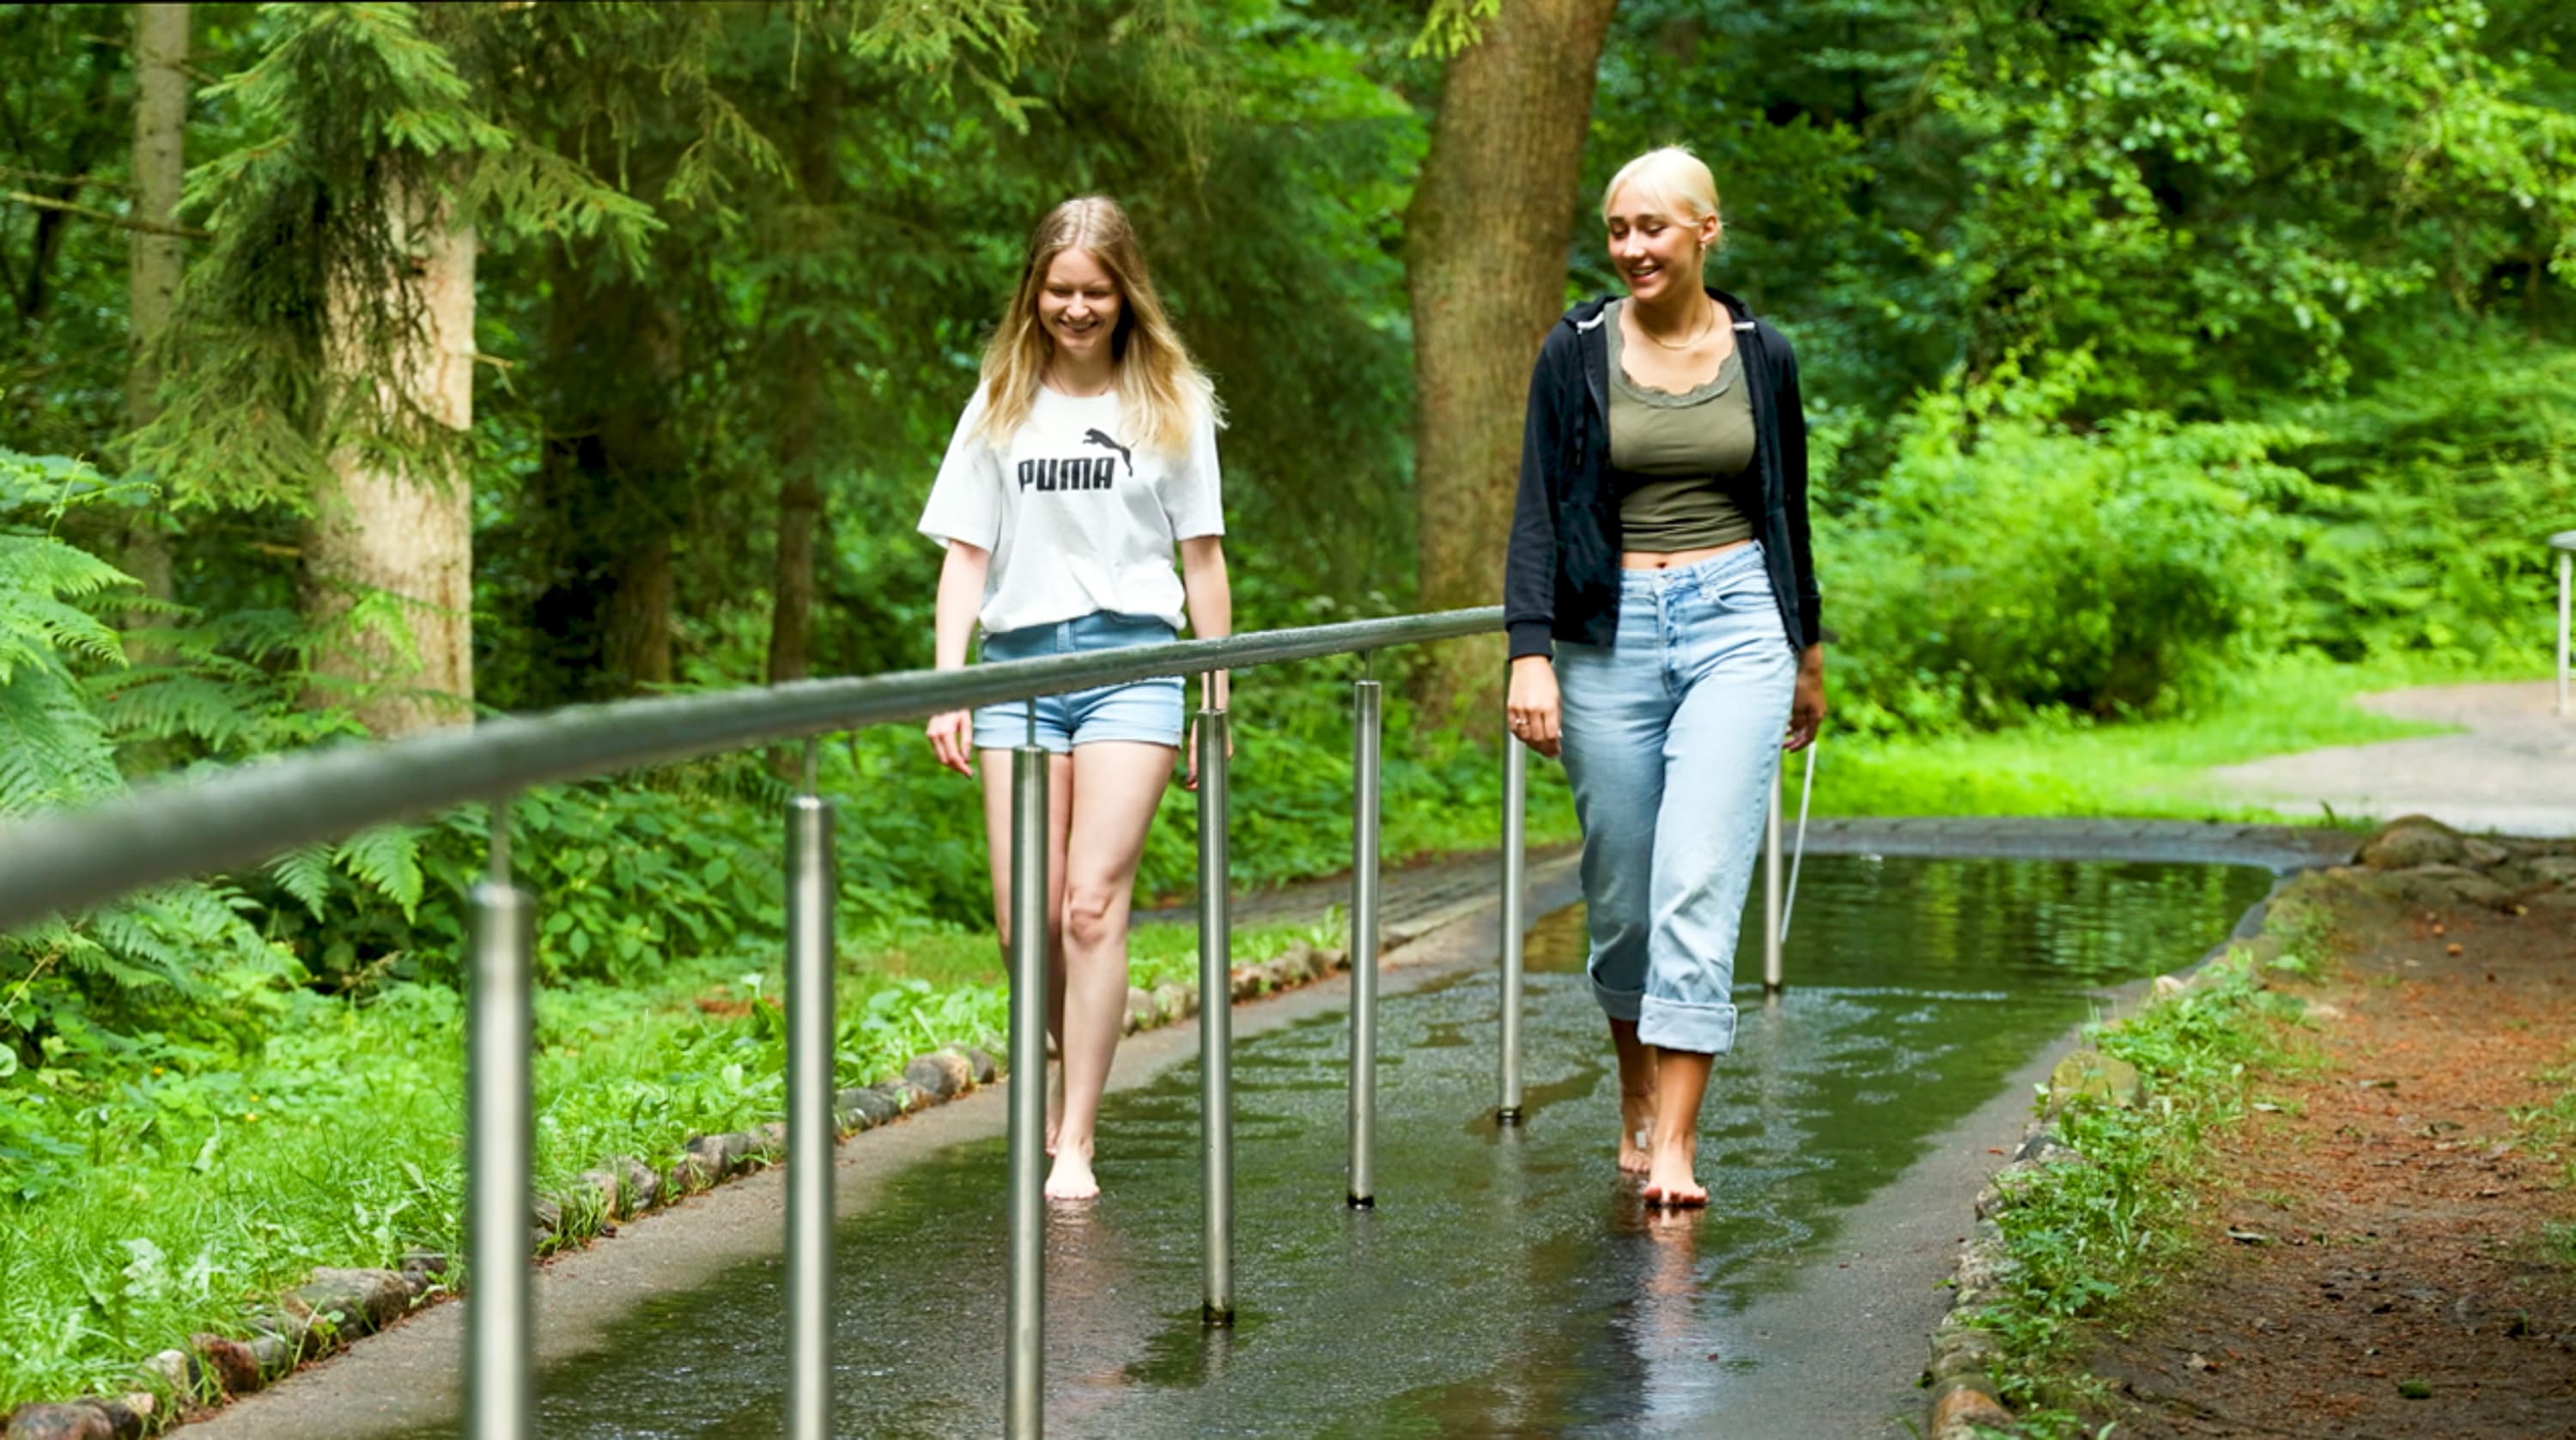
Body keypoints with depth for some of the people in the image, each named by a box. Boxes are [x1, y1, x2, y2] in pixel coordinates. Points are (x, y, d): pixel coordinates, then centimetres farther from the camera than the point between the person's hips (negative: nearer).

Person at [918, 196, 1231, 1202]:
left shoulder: (1171, 402, 8)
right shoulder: (1002, 405, 11)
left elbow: (1201, 559, 10)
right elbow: (966, 553, 9)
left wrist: (1218, 702, 7)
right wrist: (947, 691, -1)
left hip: (1131, 661, -2)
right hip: (1018, 663, 2)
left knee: (1093, 906, -12)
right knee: (1027, 921, -2)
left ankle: (1075, 1144, -9)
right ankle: (1073, 1075, 24)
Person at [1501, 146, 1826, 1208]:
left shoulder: (1760, 355, 5)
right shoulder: (1577, 351, 1)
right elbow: (1538, 512, -3)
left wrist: (1808, 652, 23)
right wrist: (1530, 652, -14)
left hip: (1736, 629, 0)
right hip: (1610, 632, 1)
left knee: (1700, 883, -13)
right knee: (1622, 891, 7)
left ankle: (1675, 1147, -13)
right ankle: (1637, 1098, 30)